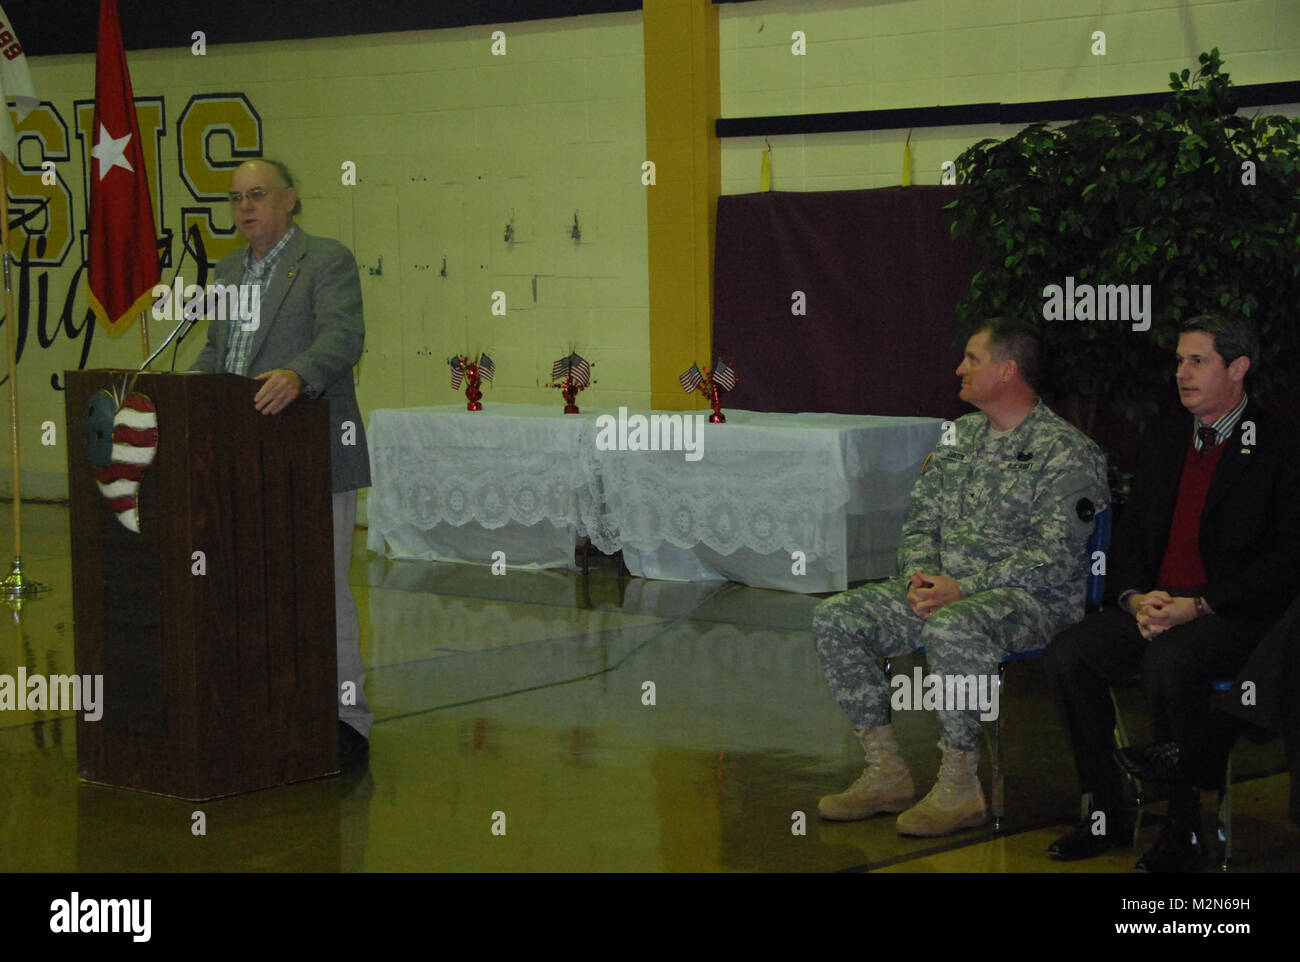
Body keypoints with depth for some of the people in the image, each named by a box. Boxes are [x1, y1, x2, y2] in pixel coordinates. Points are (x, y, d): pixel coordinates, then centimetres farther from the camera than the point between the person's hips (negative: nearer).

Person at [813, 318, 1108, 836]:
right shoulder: (958, 434, 16)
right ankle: (885, 773, -7)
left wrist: (962, 589, -22)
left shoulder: (1066, 452, -8)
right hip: (943, 588, 8)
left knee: (952, 629, -40)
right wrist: (920, 577, -6)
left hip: (1030, 598, -8)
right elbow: (920, 521, 16)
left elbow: (1054, 558, -16)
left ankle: (960, 786, -26)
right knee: (835, 618, -10)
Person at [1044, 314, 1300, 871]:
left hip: (1235, 614, -6)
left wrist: (1200, 606, -18)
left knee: (1167, 663, -36)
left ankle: (1185, 830, -18)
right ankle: (1106, 815, -8)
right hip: (1155, 605, 6)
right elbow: (1131, 532, 17)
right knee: (1066, 654, -18)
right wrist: (1134, 597, -5)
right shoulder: (1163, 438, 17)